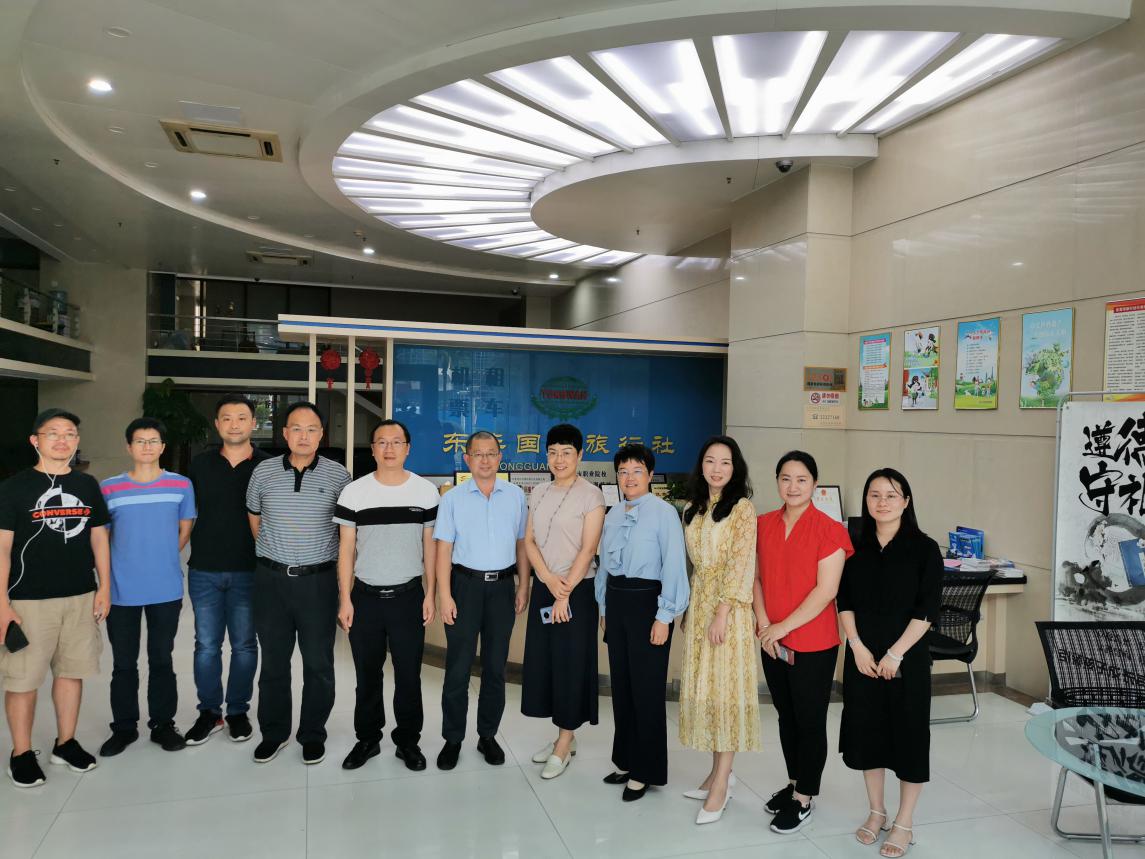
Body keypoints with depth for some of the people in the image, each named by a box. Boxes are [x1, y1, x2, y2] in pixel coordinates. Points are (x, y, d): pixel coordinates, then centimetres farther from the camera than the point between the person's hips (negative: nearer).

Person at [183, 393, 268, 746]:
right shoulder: (200, 464, 4)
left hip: (248, 571, -1)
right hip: (204, 571, 2)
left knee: (244, 646, 8)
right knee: (206, 646, 9)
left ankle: (238, 711, 24)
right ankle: (209, 712, 24)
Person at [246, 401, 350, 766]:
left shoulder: (338, 475, -4)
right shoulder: (263, 472, 1)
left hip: (319, 580, -1)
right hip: (272, 580, 2)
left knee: (318, 663, 7)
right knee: (273, 660, 12)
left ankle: (313, 734, 23)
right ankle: (273, 732, 28)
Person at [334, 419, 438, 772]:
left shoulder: (426, 491, 0)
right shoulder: (354, 492, -2)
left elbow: (429, 545, 4)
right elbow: (346, 550, 0)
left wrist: (430, 594, -1)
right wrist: (345, 599, -4)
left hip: (408, 597, 0)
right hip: (366, 597, 0)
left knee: (409, 674, 8)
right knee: (367, 675, 12)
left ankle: (408, 741, 23)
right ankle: (367, 739, 29)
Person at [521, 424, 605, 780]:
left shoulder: (591, 495, -9)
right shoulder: (538, 493, 9)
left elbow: (588, 549, -12)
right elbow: (529, 540, 5)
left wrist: (566, 592, -14)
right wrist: (549, 579, -10)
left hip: (577, 590, -6)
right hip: (543, 588, 6)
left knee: (571, 663, 1)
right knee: (543, 660, 10)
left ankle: (564, 744, 13)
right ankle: (563, 735, 25)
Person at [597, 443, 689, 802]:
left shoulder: (664, 512, -11)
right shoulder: (612, 515, 9)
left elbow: (674, 566, -14)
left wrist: (664, 617, -15)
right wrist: (604, 608, 13)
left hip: (646, 602, -6)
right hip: (616, 601, 7)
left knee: (646, 688, 2)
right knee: (621, 685, 15)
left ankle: (645, 770, 19)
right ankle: (626, 761, 31)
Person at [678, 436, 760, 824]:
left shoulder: (742, 509, -8)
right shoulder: (692, 509, 12)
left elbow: (740, 566, -14)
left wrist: (721, 614, -19)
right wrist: (689, 610, 12)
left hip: (728, 606, -7)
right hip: (698, 603, 7)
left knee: (726, 688, -3)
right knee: (701, 688, 10)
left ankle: (721, 783, 5)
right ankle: (718, 771, 22)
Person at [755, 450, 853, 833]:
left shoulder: (828, 529, -13)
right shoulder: (764, 525, 4)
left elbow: (826, 591, -16)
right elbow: (757, 578, 6)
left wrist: (782, 627, -15)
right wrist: (764, 625, -6)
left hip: (813, 645, -5)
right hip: (773, 643, 5)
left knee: (810, 722, 8)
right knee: (786, 716, 18)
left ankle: (804, 799, 23)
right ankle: (794, 782, 36)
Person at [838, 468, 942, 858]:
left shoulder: (924, 549, -6)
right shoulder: (856, 548, 5)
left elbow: (927, 610, -10)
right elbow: (845, 602, 4)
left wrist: (895, 654, -14)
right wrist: (857, 646, -8)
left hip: (906, 658, -3)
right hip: (862, 656, 3)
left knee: (908, 734, 5)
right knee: (867, 729, 11)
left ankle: (904, 823, 21)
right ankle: (876, 811, 29)